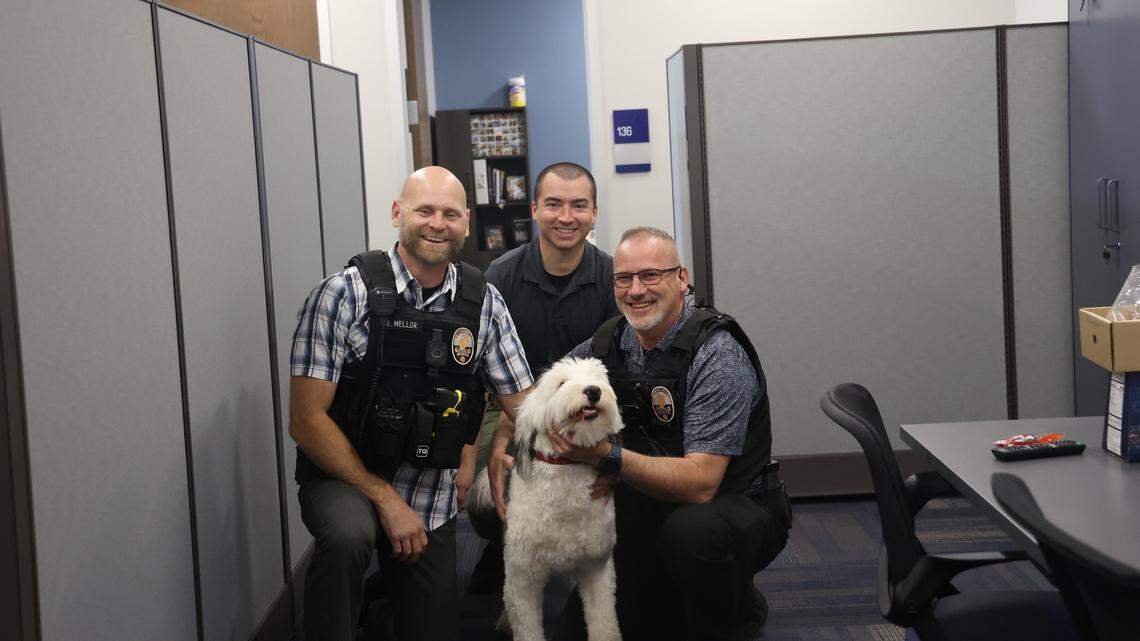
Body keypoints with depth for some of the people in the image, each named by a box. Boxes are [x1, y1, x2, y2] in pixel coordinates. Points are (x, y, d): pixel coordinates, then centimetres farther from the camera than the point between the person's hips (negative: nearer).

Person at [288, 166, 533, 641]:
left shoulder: (484, 303, -3)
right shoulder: (346, 293, -15)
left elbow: (524, 407, 4)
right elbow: (306, 420, -16)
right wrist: (385, 499, -17)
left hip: (432, 498, 4)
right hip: (343, 477, -4)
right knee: (347, 535, -36)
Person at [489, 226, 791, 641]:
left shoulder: (717, 354, -22)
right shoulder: (608, 343, -4)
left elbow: (700, 483, -31)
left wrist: (607, 457, -41)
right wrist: (501, 446, -7)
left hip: (735, 504, -5)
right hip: (652, 511, 6)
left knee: (692, 528, -38)